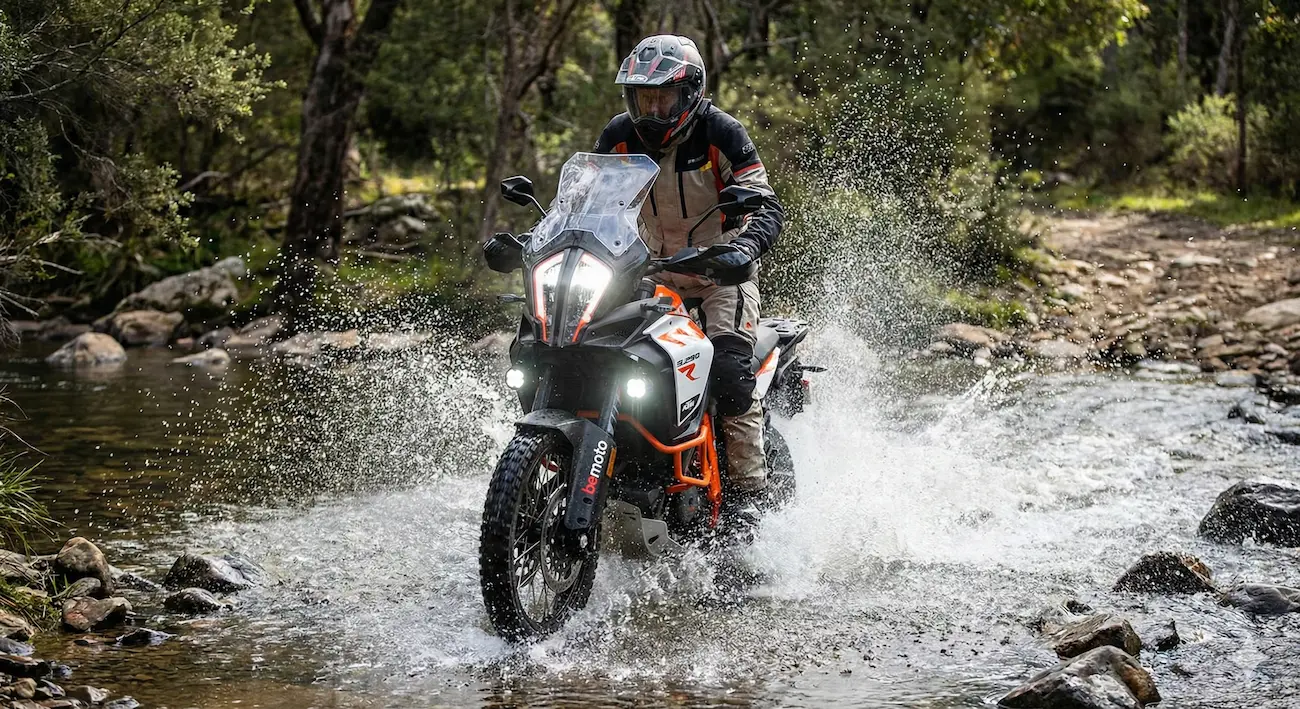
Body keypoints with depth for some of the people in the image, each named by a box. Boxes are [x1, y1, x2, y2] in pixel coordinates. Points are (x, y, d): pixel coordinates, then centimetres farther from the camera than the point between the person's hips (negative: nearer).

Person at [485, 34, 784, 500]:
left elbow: (767, 206, -20)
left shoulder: (720, 134, -15)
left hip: (721, 272, -5)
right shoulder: (620, 137, -1)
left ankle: (749, 488, -20)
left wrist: (743, 249, -42)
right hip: (655, 274, 5)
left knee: (728, 368, -28)